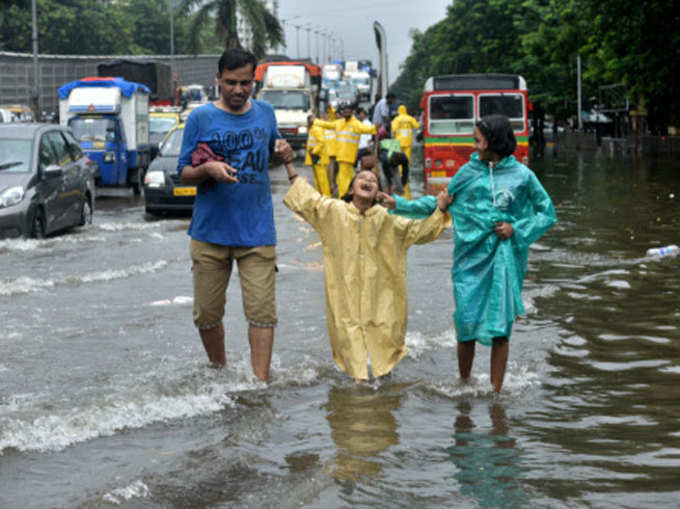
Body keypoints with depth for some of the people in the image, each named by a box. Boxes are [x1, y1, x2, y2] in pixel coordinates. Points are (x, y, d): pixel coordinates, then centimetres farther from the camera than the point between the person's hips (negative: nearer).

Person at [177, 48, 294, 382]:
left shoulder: (265, 113, 8)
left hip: (257, 232, 1)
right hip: (210, 230, -1)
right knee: (207, 314, 6)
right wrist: (208, 169, -20)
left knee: (261, 311, -7)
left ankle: (260, 383, -2)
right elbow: (184, 173, 1)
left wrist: (283, 154, 0)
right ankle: (219, 371, 28)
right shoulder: (201, 118, -1)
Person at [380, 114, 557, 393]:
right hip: (471, 255, 2)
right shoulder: (469, 171, 9)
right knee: (467, 321, 0)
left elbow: (547, 214, 9)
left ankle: (495, 391, 4)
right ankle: (464, 384, 19)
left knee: (501, 327, -2)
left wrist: (516, 229, -4)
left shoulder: (522, 176, 2)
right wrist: (400, 205, 12)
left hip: (504, 258, -2)